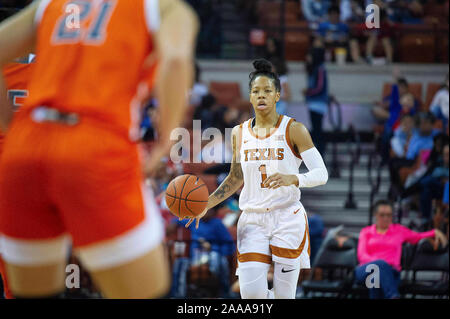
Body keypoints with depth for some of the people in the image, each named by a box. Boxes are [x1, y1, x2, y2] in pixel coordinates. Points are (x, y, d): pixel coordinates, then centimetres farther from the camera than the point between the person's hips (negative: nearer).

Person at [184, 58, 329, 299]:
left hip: (287, 219, -3)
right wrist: (208, 203, 8)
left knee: (283, 296, -4)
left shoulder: (294, 130, -4)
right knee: (251, 294, -11)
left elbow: (321, 174, -7)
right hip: (252, 222, 3)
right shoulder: (239, 133, 9)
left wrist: (292, 179, -26)